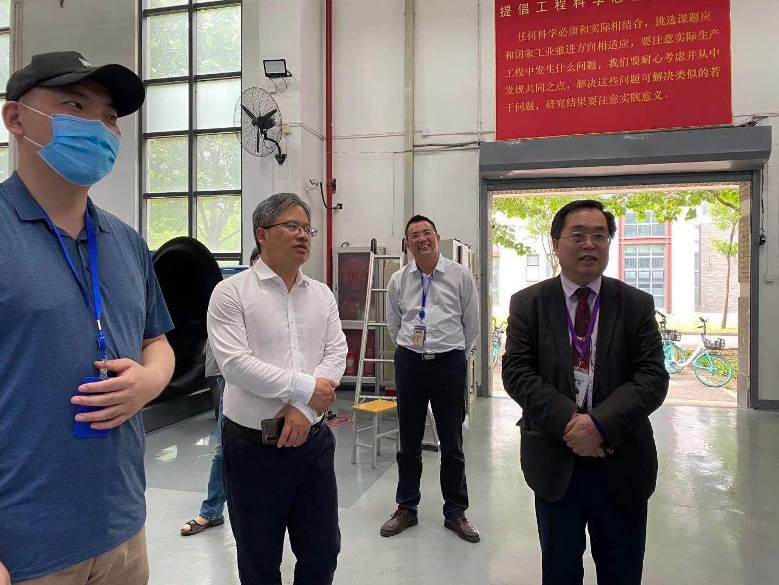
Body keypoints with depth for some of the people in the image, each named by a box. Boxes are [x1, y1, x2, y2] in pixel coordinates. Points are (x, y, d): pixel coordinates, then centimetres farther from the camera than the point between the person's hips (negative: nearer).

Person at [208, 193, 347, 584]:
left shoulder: (323, 295, 7)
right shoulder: (231, 292, -7)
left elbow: (336, 354, 0)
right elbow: (234, 363, -17)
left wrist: (305, 409, -14)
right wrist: (306, 387, -17)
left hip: (312, 440, 4)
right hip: (253, 447, -4)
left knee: (323, 552, 16)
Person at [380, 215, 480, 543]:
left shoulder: (460, 276, -3)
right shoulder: (398, 280, 3)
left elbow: (471, 324, 6)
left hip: (449, 363, -2)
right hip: (409, 363, 2)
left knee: (452, 442, 8)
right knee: (409, 441, 12)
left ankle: (455, 512, 25)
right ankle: (406, 507, 28)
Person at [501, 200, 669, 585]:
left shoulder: (637, 304, 1)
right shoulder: (528, 303, -1)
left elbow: (653, 377, -7)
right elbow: (516, 372, -8)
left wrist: (600, 424, -21)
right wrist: (568, 421, -20)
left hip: (620, 462, 1)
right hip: (553, 460, 0)